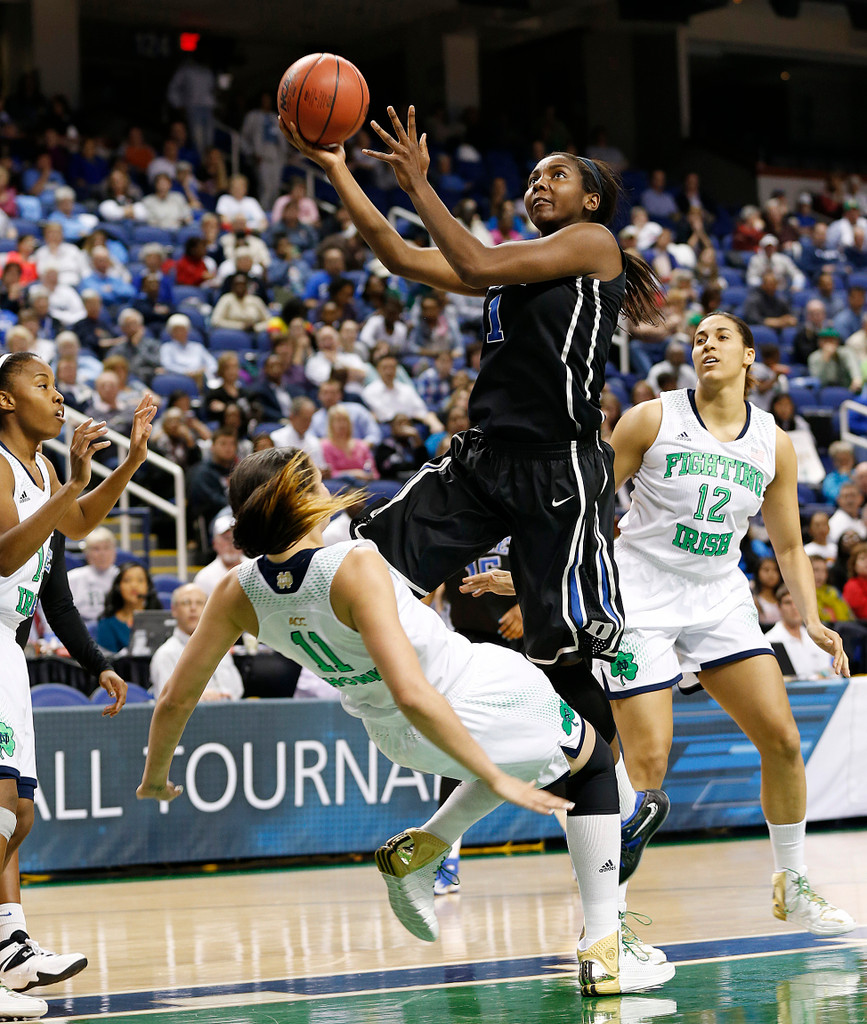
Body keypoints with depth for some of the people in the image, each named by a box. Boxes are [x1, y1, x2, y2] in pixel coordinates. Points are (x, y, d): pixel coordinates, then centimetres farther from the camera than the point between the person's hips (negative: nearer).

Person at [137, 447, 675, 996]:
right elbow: (412, 694, -38)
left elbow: (177, 698, -6)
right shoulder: (355, 567, -32)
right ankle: (604, 953, 15)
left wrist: (156, 775, 13)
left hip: (396, 736, 7)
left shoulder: (239, 592, -14)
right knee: (592, 760, 23)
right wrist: (496, 779, -30)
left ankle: (422, 849, 19)